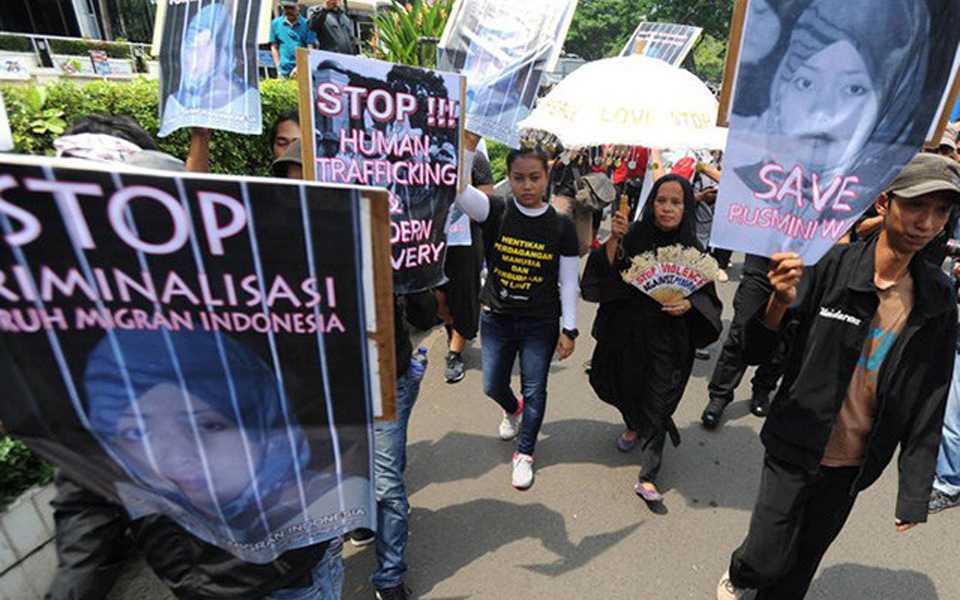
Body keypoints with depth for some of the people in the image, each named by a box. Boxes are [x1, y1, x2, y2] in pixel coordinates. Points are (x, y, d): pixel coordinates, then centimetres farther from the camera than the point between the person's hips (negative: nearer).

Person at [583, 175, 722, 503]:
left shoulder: (692, 249, -3)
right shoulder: (634, 235, -5)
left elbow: (707, 295, 4)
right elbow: (601, 272, -13)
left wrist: (688, 304, -15)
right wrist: (615, 239, -26)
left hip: (667, 338, -1)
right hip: (626, 331, 1)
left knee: (656, 404, 0)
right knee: (626, 388, 18)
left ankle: (648, 476, 12)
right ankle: (634, 426, 52)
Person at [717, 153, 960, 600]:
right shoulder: (831, 265, -15)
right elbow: (754, 351, -15)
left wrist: (915, 491, 4)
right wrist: (781, 301, -36)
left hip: (854, 466, 4)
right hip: (795, 451, -3)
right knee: (768, 559, 7)